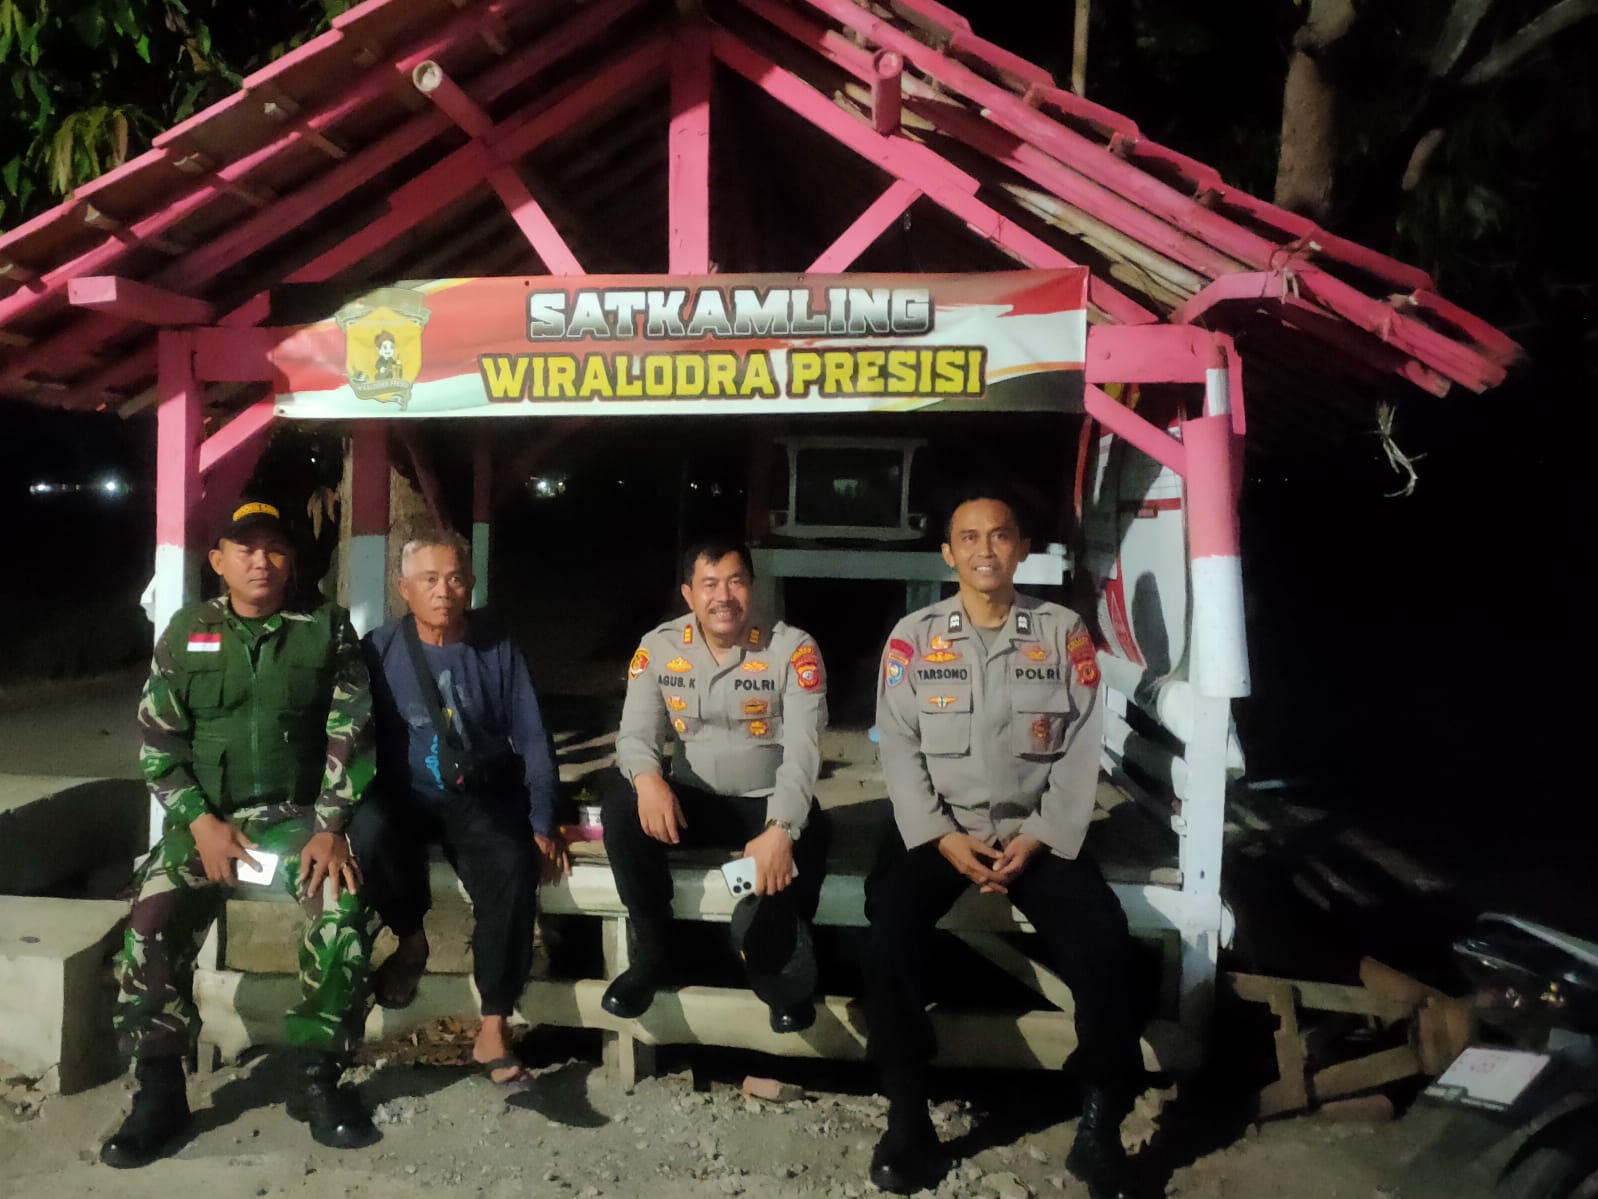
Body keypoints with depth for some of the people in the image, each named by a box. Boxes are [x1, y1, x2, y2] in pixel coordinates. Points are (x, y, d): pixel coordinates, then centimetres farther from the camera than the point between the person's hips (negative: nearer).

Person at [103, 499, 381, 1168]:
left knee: (346, 906, -27)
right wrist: (200, 820, -10)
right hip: (206, 816, 2)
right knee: (152, 919, -24)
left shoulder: (327, 629, 1)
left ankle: (317, 1078, -10)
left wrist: (331, 827, -13)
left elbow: (350, 734, -3)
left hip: (298, 814, -1)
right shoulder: (186, 633, 5)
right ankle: (159, 1092, -6)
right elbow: (157, 738, 3)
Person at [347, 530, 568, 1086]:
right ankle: (411, 939, -4)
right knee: (370, 830, -34)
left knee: (514, 868, -30)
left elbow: (531, 740, 3)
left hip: (483, 797, 0)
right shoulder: (379, 649, -1)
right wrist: (358, 805, -17)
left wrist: (541, 823, -3)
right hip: (406, 794, 0)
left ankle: (494, 1028, -19)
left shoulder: (497, 648, 1)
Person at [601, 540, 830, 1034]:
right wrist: (647, 778, -33)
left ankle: (777, 967, -2)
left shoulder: (793, 648, -11)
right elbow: (635, 732, -7)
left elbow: (803, 749, -20)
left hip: (768, 804, -2)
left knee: (806, 838, -34)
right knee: (620, 800, -27)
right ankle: (650, 952, -7)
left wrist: (780, 829, -36)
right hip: (691, 800, 2)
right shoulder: (658, 647, -3)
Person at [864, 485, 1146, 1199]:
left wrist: (1039, 839, -11)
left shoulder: (1064, 633, 2)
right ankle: (908, 1118, -6)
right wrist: (943, 837, -14)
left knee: (1103, 944, -23)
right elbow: (900, 750, -2)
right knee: (889, 937, -26)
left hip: (1038, 830, 1)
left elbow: (1081, 751, 0)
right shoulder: (912, 638, 1)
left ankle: (1101, 1125, -2)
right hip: (937, 827, 0)